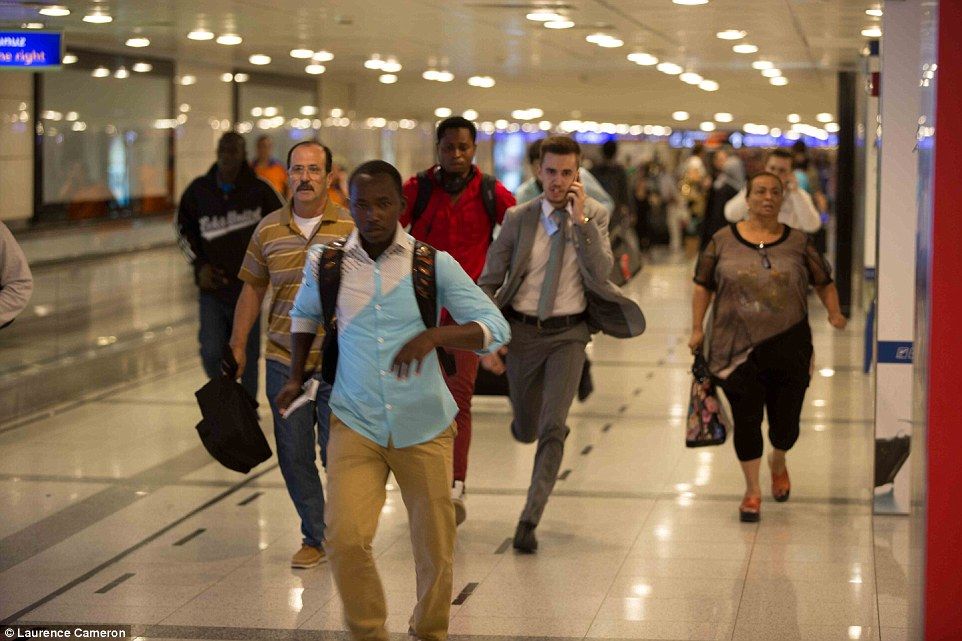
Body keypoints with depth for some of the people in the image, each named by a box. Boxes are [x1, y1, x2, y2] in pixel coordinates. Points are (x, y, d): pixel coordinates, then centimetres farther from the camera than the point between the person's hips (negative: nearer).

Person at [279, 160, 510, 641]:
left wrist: (432, 336, -24)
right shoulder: (326, 262, 0)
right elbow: (306, 313, 23)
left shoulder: (433, 263, -5)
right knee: (345, 538, -15)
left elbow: (496, 328, -9)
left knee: (435, 547, 7)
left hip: (423, 427, 0)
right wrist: (296, 377, 17)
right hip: (355, 423, 0)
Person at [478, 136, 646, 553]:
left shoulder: (595, 215, -2)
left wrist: (580, 219, -21)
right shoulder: (519, 218, -4)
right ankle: (526, 421, 52)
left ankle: (529, 519, -9)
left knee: (552, 429, -14)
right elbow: (488, 283, -1)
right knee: (526, 431, 13)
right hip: (522, 331, 1)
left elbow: (601, 273, -16)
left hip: (568, 334, -1)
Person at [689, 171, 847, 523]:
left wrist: (834, 313, -6)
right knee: (746, 420, 1)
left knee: (785, 421, 7)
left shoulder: (799, 242, 4)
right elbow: (703, 286, 8)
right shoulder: (723, 241, 3)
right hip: (738, 349, -1)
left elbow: (824, 283, 10)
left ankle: (778, 462, 41)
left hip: (789, 349, 1)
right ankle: (752, 490, 17)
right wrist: (697, 329, 3)